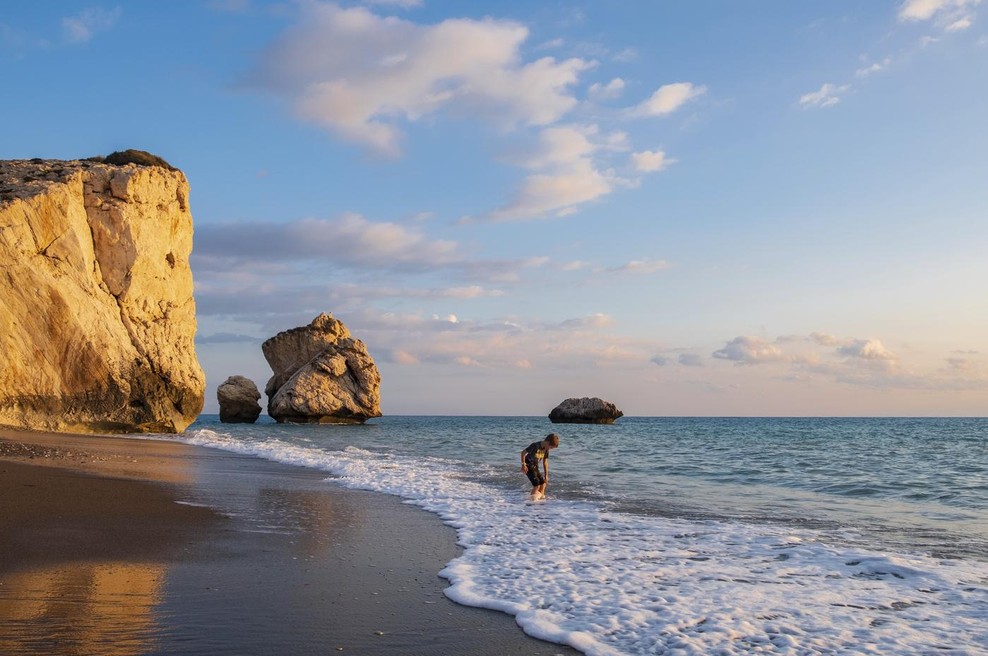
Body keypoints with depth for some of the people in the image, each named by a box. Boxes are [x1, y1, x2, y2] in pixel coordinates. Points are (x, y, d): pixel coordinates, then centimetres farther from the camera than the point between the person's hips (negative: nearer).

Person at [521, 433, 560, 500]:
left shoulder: (546, 449, -3)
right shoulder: (535, 446, -25)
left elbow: (545, 462, 5)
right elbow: (523, 452, -19)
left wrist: (546, 475, 5)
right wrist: (523, 465, -20)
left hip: (535, 467, 8)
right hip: (529, 466, -8)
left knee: (543, 483, 8)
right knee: (537, 485, -14)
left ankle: (541, 497, 18)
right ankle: (533, 498, -4)